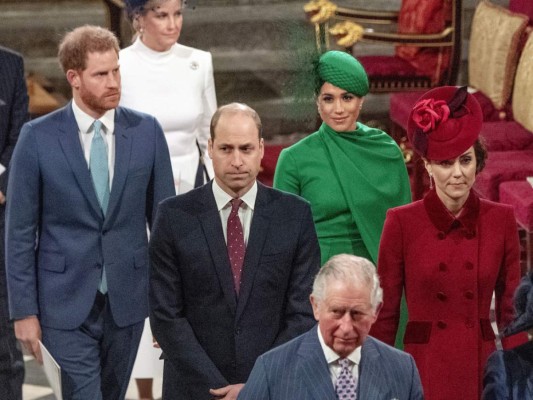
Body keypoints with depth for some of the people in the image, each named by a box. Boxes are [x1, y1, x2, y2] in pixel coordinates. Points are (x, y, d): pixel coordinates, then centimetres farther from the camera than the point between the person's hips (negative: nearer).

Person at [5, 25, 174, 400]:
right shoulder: (38, 137, -6)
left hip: (127, 300, 3)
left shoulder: (147, 131, 0)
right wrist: (24, 311, -6)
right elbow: (20, 231, -3)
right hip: (66, 302, -3)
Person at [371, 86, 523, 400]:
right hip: (424, 370, -2)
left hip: (483, 368, 2)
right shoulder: (402, 222, -4)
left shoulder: (501, 220, 2)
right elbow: (385, 313, 0)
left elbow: (511, 309, 7)